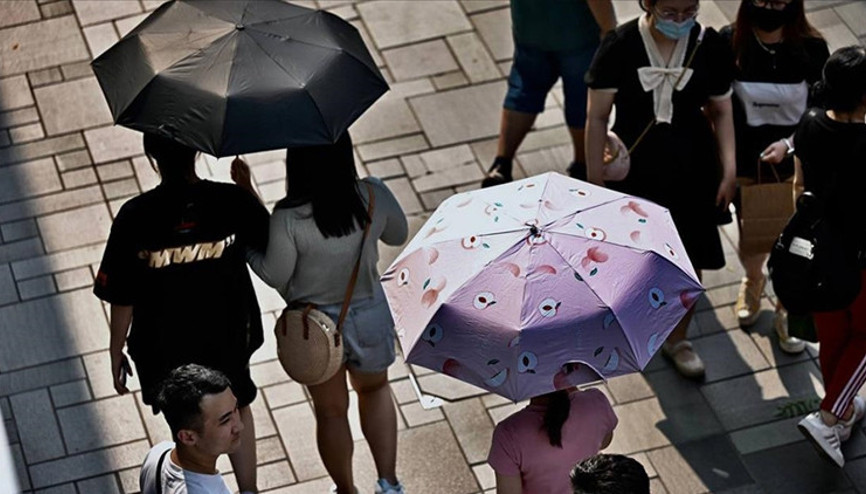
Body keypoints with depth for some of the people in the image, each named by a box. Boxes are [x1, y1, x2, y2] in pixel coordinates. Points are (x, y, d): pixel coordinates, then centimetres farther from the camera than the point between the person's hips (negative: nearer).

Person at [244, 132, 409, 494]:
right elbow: (398, 235, 1)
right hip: (370, 316, 2)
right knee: (374, 388, 30)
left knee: (331, 410, 20)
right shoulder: (374, 196, -19)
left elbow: (275, 276, -13)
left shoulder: (288, 218, -27)